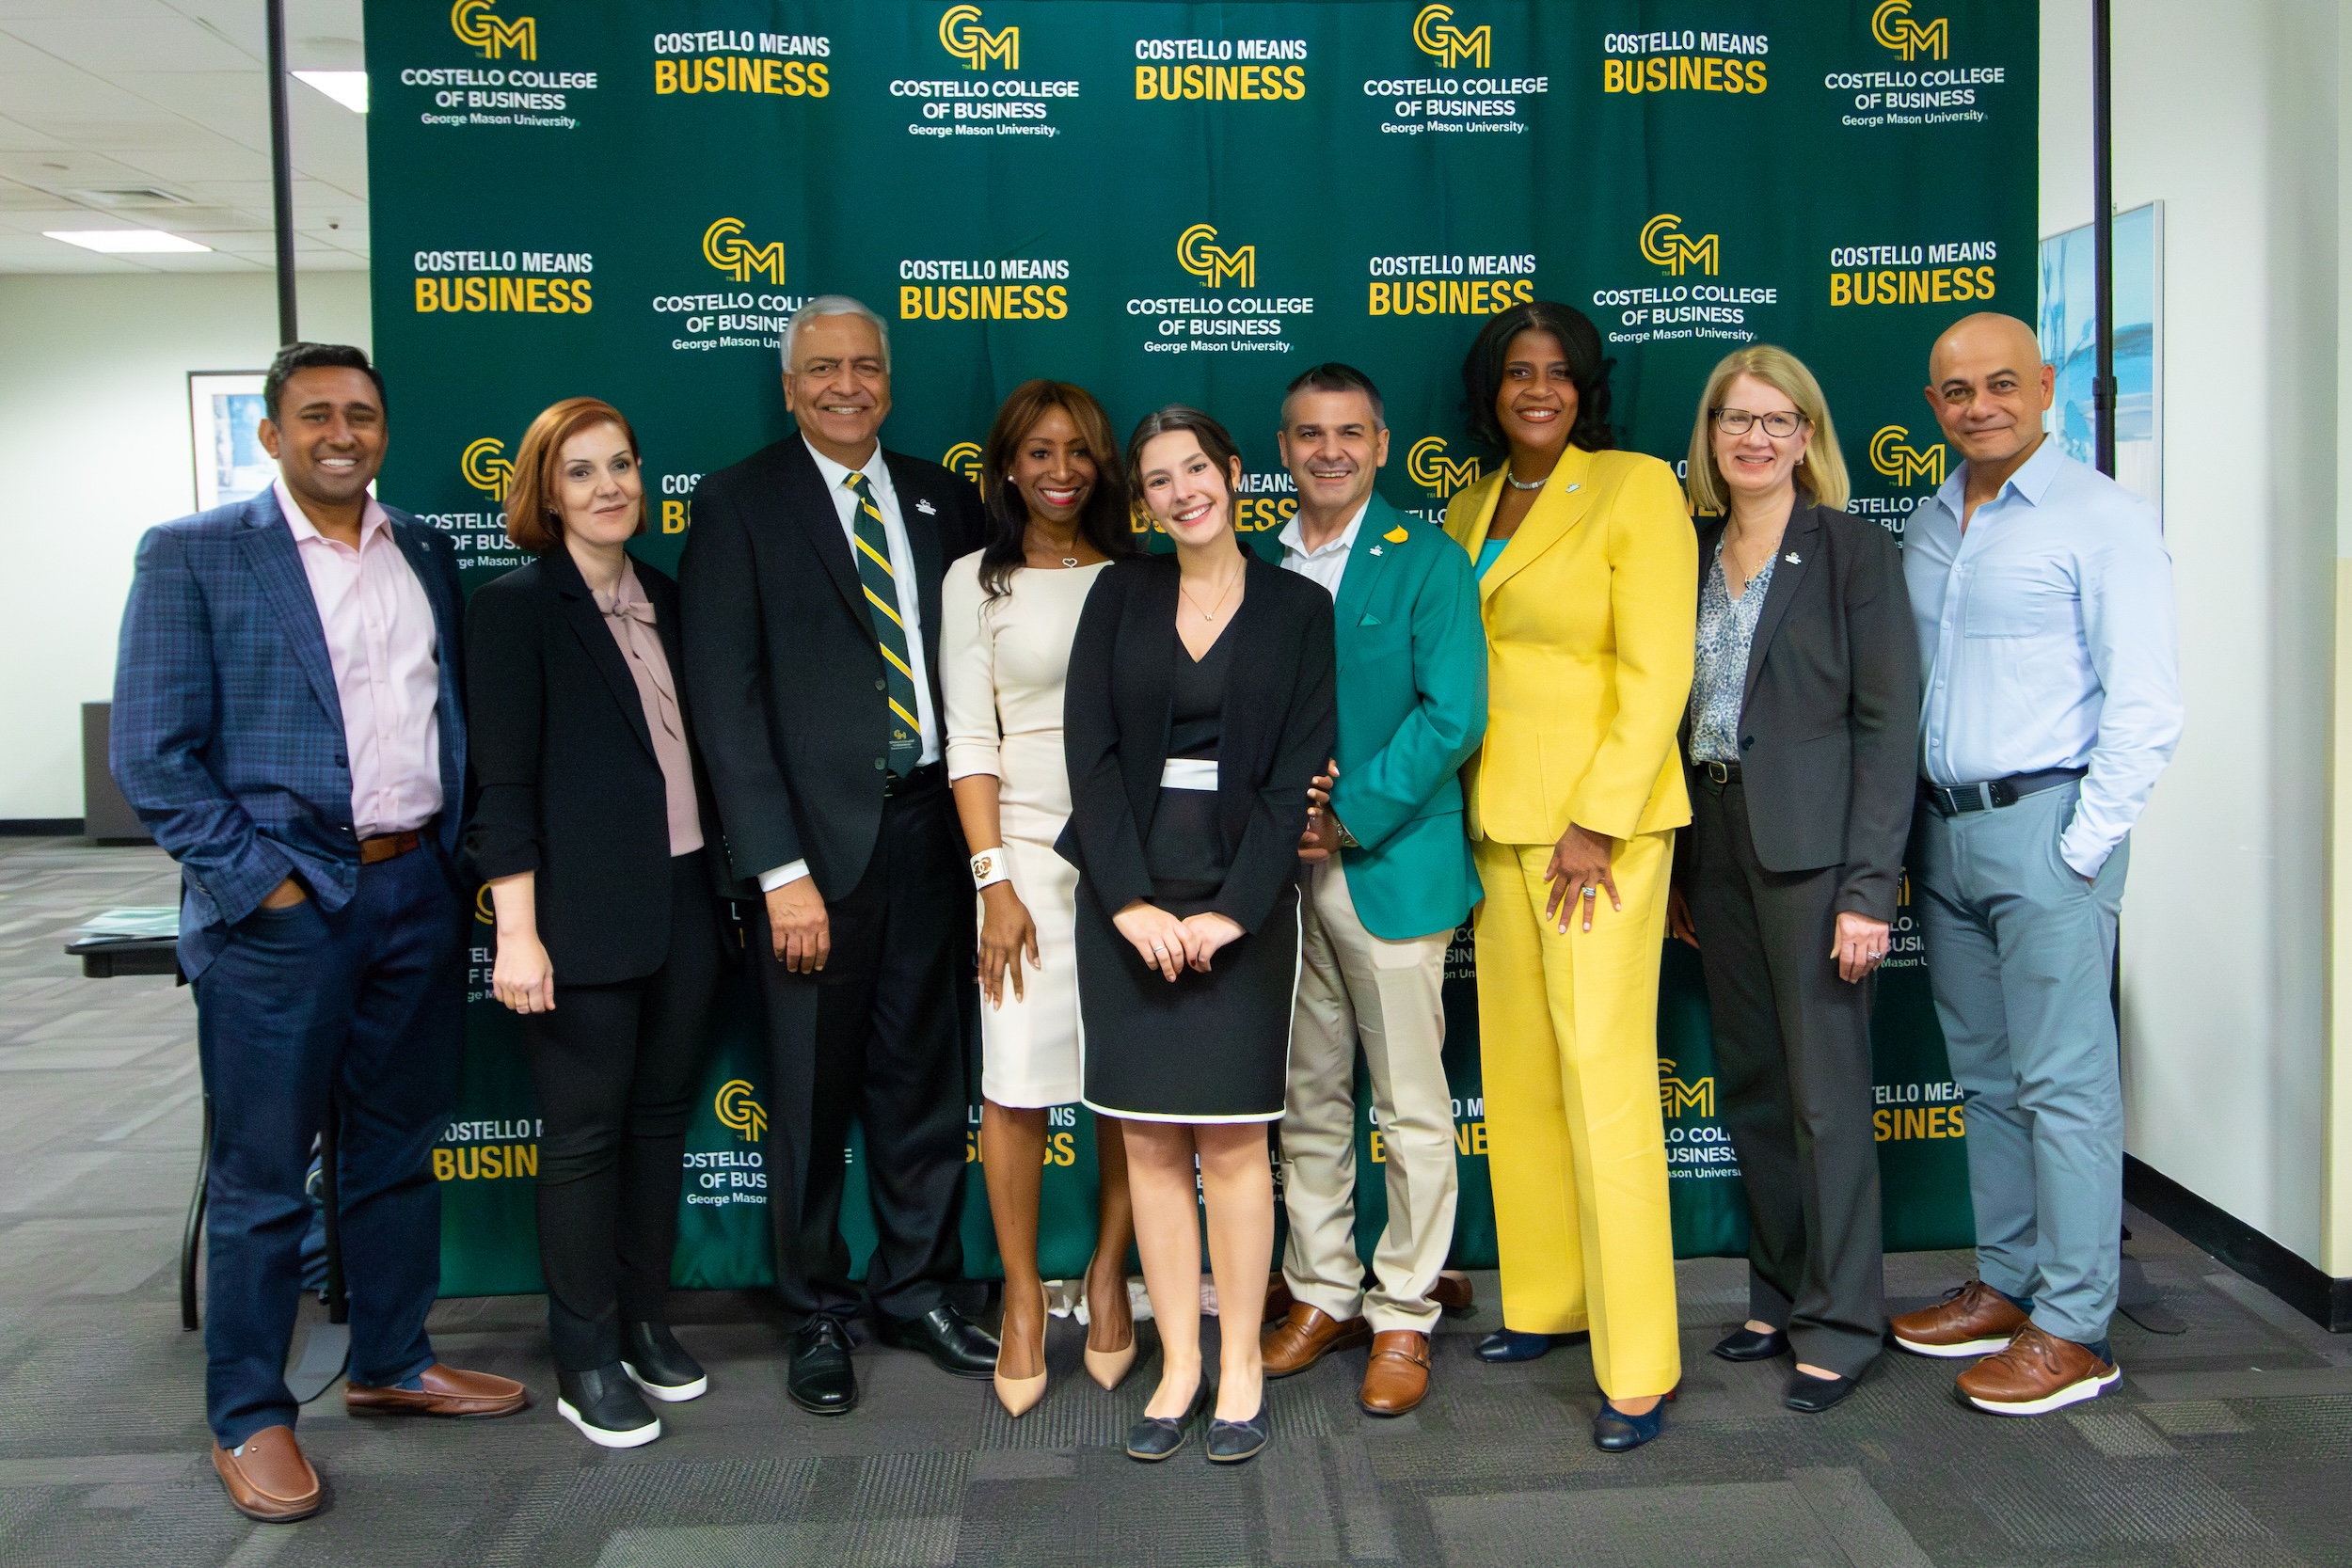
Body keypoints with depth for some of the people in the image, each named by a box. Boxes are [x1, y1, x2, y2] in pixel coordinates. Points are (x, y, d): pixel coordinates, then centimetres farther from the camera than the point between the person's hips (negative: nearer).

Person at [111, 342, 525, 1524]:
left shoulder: (425, 554, 11)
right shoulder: (192, 555, -3)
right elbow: (153, 754, -7)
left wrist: (452, 853, 5)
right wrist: (259, 882, -13)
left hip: (418, 893, 5)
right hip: (281, 906, -5)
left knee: (398, 1151, 16)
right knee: (261, 1179, 5)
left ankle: (391, 1365, 32)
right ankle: (247, 1418, 20)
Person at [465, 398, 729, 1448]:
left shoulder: (663, 599, 13)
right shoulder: (515, 605, -5)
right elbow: (503, 782, -10)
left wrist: (727, 883, 12)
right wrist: (517, 930, -15)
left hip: (684, 901, 6)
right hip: (584, 914, -6)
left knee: (662, 1115, 12)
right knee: (584, 1132, 3)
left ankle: (645, 1320, 27)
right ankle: (587, 1360, 15)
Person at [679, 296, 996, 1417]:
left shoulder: (941, 500, 11)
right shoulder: (740, 504, -2)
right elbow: (726, 696, -8)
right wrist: (782, 869, -14)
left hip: (928, 823, 4)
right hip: (817, 839, -3)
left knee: (924, 1077, 12)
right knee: (812, 1092, 8)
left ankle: (918, 1290, 30)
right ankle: (817, 1313, 26)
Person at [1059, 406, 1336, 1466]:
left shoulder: (1297, 608, 5)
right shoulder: (1119, 597, 9)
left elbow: (1298, 772, -2)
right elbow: (1091, 752, 2)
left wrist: (1232, 910, -11)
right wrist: (1131, 900, -9)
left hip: (1241, 902, -2)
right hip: (1130, 898, 2)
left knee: (1231, 1140, -1)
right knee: (1150, 1141, 4)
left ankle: (1240, 1369, 13)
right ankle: (1179, 1366, 15)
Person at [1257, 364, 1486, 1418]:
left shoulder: (1427, 561, -3)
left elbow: (1453, 715, -12)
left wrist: (1351, 816, -15)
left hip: (1392, 866, -4)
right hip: (1283, 870, 5)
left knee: (1412, 1110, 3)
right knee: (1307, 1100, 13)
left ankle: (1403, 1318, 17)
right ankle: (1322, 1294, 28)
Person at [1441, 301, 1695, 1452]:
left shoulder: (1635, 487, -6)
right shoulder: (1469, 512, 14)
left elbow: (1657, 671, -12)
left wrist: (1596, 824, -16)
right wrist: (1475, 813, 7)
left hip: (1599, 816, -7)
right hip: (1498, 818, 7)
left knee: (1603, 1079, -8)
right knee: (1517, 1068, 12)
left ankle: (1637, 1368, 1)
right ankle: (1543, 1302, 26)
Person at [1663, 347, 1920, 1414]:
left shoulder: (1854, 550, -4)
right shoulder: (1695, 553, 12)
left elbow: (1888, 724, -9)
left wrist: (1869, 885, -15)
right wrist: (1675, 868, 10)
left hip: (1812, 846, -6)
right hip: (1714, 844, 6)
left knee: (1827, 1087, 0)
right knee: (1749, 1085, 13)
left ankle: (1839, 1324, 13)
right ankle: (1780, 1297, 28)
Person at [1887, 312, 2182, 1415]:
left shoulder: (2102, 519, -7)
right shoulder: (1928, 526, 13)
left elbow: (2145, 707, -12)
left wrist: (2082, 850, -14)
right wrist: (1908, 826, 8)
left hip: (2044, 827, -7)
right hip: (1945, 828, 7)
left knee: (2062, 1083, -2)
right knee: (1985, 1077, 14)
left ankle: (2073, 1331, 7)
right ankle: (2005, 1285, 26)